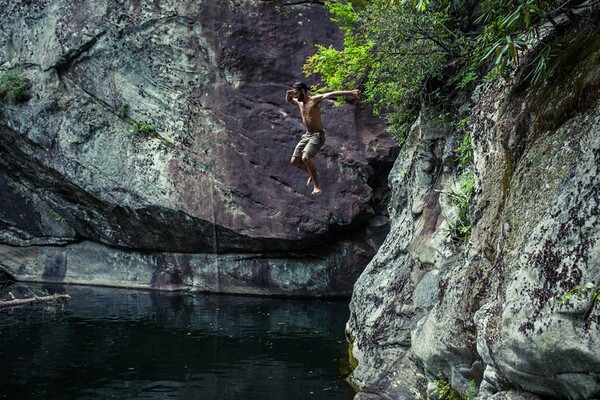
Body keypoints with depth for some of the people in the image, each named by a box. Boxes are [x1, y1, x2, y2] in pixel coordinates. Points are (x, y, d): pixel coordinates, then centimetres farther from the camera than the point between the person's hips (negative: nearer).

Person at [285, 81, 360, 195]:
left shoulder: (315, 99, -15)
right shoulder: (299, 101, 7)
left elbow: (332, 94, -27)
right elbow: (288, 100, 29)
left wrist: (350, 92, -40)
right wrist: (288, 95, 3)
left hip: (318, 135, -8)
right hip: (307, 135, 8)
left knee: (305, 158, -28)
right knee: (294, 161, 5)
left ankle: (317, 186, -18)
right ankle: (312, 173, 31)